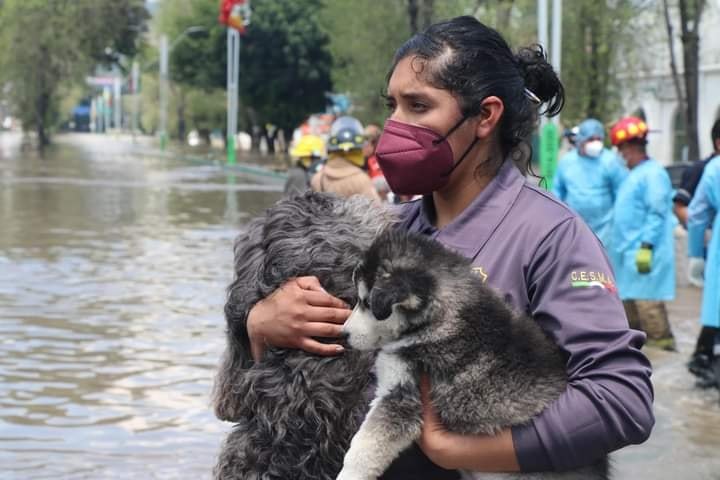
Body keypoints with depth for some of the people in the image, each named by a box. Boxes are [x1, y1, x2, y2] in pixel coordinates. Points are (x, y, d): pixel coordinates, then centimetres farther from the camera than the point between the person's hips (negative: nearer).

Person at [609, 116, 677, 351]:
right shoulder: (634, 175, 18)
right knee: (628, 298, 14)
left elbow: (657, 213, -19)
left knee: (647, 299, -11)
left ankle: (662, 344, -6)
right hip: (627, 252, 10)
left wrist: (646, 246, -24)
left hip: (643, 254, -10)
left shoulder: (653, 173, -12)